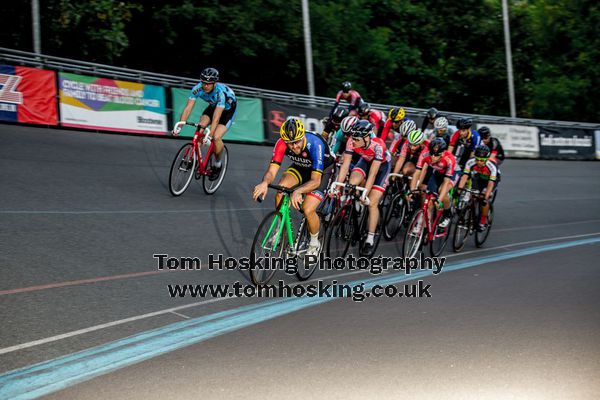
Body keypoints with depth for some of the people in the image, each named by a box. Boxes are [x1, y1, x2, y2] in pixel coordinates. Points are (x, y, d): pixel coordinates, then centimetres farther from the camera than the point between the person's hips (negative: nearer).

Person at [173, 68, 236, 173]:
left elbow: (216, 118, -44)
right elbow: (188, 108, -28)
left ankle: (218, 163, 3)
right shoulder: (197, 89, -27)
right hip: (213, 106, 5)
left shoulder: (221, 92, -39)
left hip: (228, 109, -5)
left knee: (216, 137, -22)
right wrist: (179, 125, -40)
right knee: (200, 127, -23)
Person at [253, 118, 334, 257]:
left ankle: (315, 243, 8)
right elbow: (271, 171, -28)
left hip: (322, 171, -4)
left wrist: (298, 191, -59)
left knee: (308, 210, -21)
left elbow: (315, 181, -40)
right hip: (301, 167, 4)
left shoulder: (315, 144, -38)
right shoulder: (282, 143, -27)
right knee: (281, 188, -25)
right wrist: (265, 182, -52)